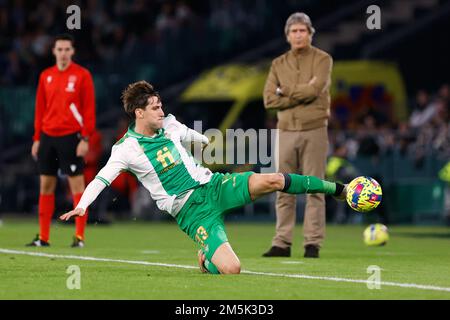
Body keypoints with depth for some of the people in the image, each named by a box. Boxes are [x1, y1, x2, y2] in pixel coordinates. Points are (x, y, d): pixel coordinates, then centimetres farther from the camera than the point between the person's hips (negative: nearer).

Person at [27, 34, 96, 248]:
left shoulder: (82, 75, -3)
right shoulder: (45, 76, 11)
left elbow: (89, 109, -6)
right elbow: (40, 109, 15)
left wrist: (85, 139, -12)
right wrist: (37, 138, 10)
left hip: (71, 137, -5)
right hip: (48, 136, 5)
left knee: (76, 185, -4)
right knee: (45, 186, 6)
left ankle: (79, 237, -3)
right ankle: (43, 237, 11)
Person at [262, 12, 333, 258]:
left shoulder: (322, 60, 2)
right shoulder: (278, 64, 12)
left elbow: (315, 88, -16)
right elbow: (269, 100, 0)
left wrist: (286, 92, -3)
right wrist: (302, 93, -9)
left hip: (314, 130, -4)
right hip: (286, 131, 4)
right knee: (285, 191, 3)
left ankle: (313, 244, -3)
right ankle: (282, 244, 5)